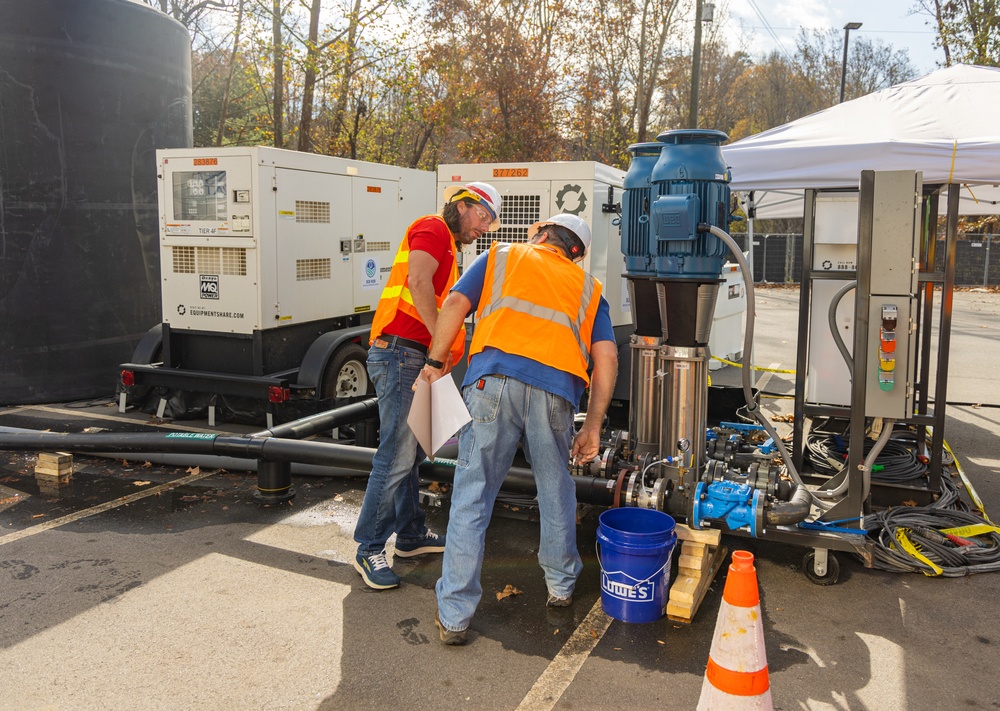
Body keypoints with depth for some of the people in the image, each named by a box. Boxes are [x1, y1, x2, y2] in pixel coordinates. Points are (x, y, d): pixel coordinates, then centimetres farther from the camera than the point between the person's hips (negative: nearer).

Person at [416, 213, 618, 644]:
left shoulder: (501, 256, 24)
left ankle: (454, 616, 8)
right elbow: (606, 357, 14)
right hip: (556, 391, 2)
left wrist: (436, 361, 15)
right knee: (556, 492, 22)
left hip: (494, 378, -2)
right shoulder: (587, 287, 27)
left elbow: (455, 304, 9)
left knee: (472, 497, 4)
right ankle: (561, 587, 38)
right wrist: (593, 426, 16)